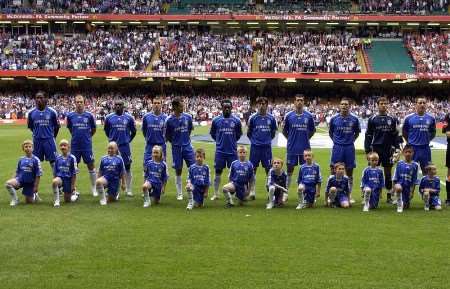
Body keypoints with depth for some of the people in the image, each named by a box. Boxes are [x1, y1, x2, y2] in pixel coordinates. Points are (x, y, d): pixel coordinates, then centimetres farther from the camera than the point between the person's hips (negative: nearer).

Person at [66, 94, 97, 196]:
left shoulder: (89, 115, -3)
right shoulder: (70, 116, 1)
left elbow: (94, 129, 9)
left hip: (87, 146, -1)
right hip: (75, 145, 1)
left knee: (91, 165, 3)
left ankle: (94, 189, 14)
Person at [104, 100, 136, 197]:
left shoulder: (129, 118, 1)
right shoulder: (109, 117, 3)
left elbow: (133, 131, 12)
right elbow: (106, 130, 17)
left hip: (125, 145, 0)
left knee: (127, 167, 3)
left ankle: (128, 189, 11)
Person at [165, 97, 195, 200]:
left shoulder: (188, 117, 0)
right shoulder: (169, 120, -8)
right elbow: (167, 136, 2)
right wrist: (175, 142, 4)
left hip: (187, 146, 2)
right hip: (176, 148, -2)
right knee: (178, 171, 5)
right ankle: (179, 194, 15)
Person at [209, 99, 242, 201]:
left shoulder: (236, 120, 0)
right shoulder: (216, 120, 1)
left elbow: (239, 134, 13)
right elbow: (212, 133, 13)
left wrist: (232, 141, 10)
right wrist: (219, 141, 11)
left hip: (232, 151, 0)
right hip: (220, 151, 0)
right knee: (218, 171, 4)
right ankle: (216, 194, 12)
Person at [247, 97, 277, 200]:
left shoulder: (271, 118, 3)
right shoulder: (253, 117, 0)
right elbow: (249, 132, 10)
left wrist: (267, 140, 9)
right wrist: (254, 140, 9)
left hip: (267, 146, 1)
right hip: (255, 146, -1)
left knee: (268, 169, 3)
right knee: (253, 169, 3)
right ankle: (252, 191, 10)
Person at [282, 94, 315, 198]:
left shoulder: (309, 116, 1)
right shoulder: (289, 115, 1)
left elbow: (312, 130, 12)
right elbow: (284, 131, 10)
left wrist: (306, 139, 6)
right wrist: (291, 139, 5)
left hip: (305, 148, 0)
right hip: (292, 148, 0)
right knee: (290, 169, 5)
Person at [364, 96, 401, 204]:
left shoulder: (392, 119, 7)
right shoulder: (372, 119, 2)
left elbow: (395, 135, 11)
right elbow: (368, 136, 3)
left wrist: (397, 148, 1)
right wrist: (367, 151, -2)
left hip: (388, 150, 2)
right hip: (375, 149, -2)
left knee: (388, 172, 7)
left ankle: (389, 196, 14)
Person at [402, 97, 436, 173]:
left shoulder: (431, 118, 4)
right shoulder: (409, 118, -2)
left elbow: (433, 133, 17)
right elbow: (404, 132, 9)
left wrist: (426, 140, 10)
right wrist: (410, 141, 9)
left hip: (425, 149, 2)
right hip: (412, 148, -2)